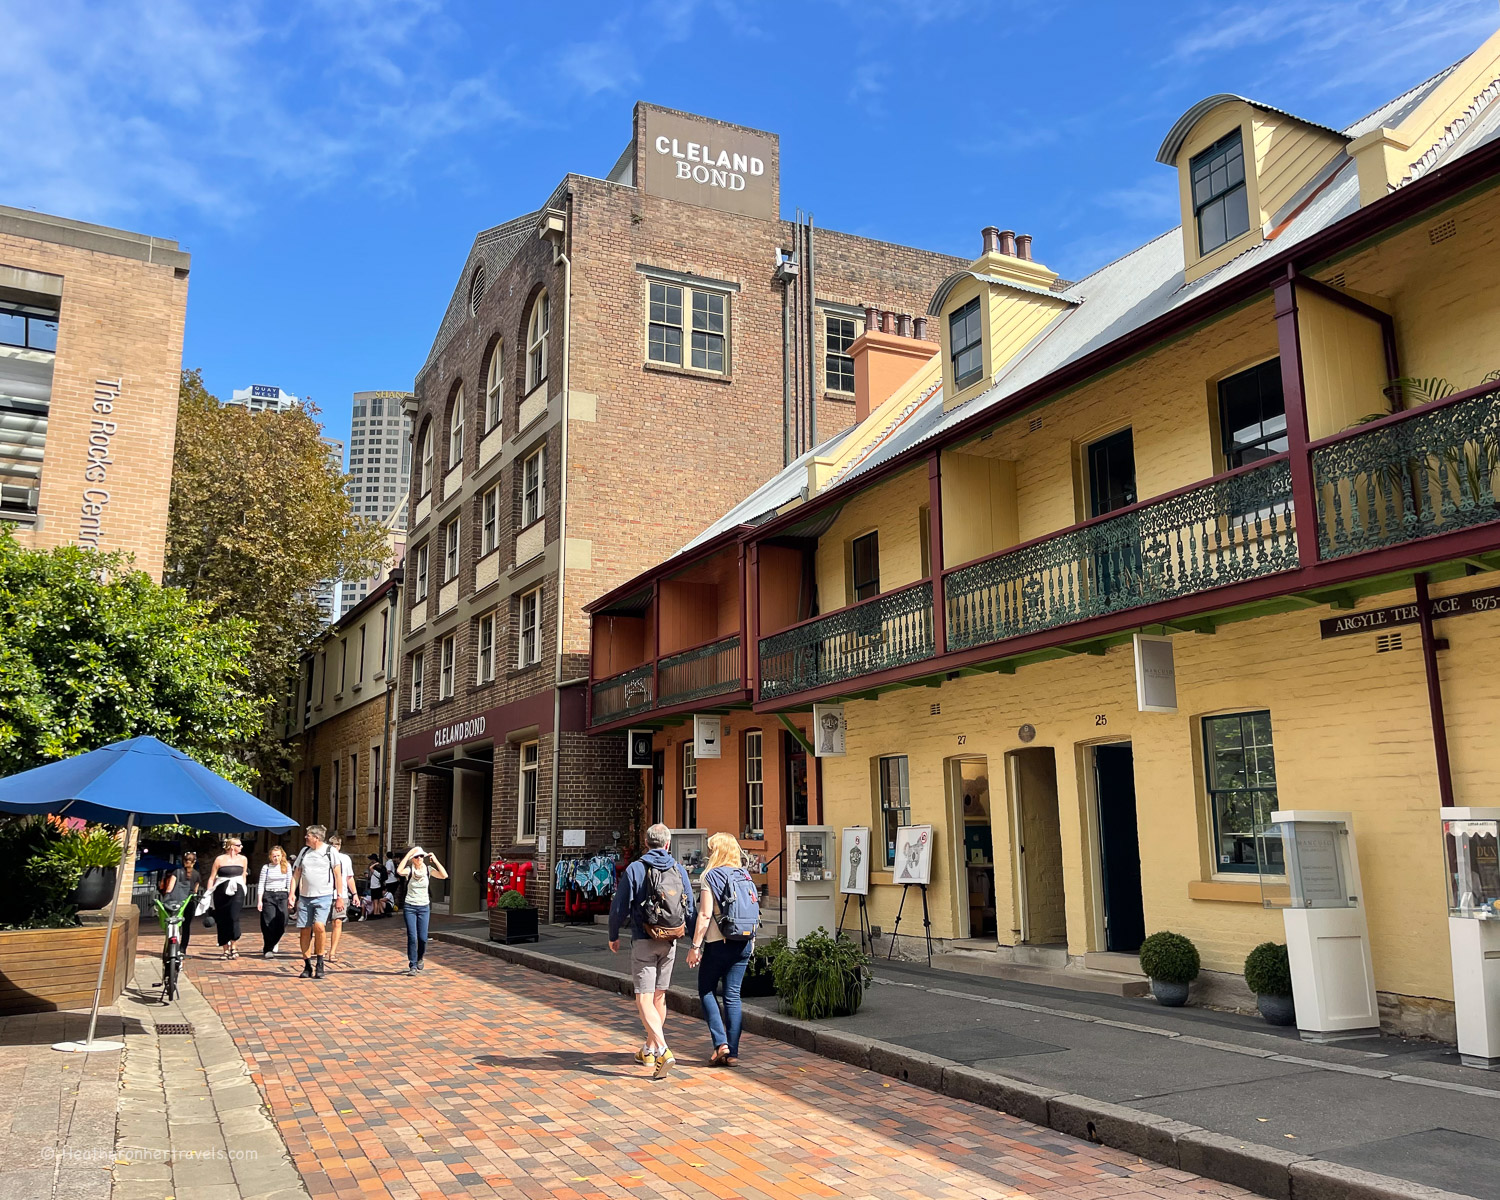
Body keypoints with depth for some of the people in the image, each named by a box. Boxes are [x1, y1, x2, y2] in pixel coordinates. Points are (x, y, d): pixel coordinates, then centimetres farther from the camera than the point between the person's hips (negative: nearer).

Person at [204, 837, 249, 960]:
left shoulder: (243, 859, 12)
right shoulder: (220, 859, 1)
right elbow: (212, 878, 2)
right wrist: (208, 894, -3)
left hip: (236, 891, 1)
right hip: (221, 892, -1)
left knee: (233, 917, -18)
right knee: (221, 921, 3)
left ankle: (234, 946, -10)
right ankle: (225, 950, 14)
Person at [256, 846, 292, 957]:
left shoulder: (287, 866, 7)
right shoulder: (266, 867, 3)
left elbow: (289, 882, 9)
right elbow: (261, 884, 3)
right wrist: (259, 900, -3)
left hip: (282, 895, 2)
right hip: (268, 896, -1)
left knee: (282, 923, -3)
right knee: (269, 923, -6)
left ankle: (272, 944, 22)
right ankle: (268, 950, 0)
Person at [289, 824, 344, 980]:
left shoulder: (330, 851, 0)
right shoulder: (304, 851, 13)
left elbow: (338, 874, 2)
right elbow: (296, 874, 15)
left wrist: (339, 896, -2)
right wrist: (292, 893, 3)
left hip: (323, 896, -5)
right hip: (304, 897, 5)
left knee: (319, 926, -22)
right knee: (304, 931, 3)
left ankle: (319, 961, -5)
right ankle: (307, 966, 15)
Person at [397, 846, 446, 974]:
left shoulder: (428, 869, 2)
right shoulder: (409, 870, -5)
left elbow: (444, 875, -11)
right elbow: (399, 871, -29)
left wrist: (435, 860, -13)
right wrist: (408, 854, -25)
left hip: (424, 907, 2)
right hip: (409, 907, -2)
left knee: (423, 937, 1)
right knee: (412, 937, -7)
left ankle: (420, 958, 29)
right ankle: (413, 965, 4)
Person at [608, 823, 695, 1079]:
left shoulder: (635, 869, -6)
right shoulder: (679, 870, 4)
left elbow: (620, 906, -6)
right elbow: (690, 909, 6)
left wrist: (613, 936, 9)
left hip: (644, 942, -4)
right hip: (670, 942, 4)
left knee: (644, 998, -4)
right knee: (659, 995, 16)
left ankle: (663, 1051, -20)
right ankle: (649, 1050, 27)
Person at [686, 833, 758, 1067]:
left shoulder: (711, 876, -9)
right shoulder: (745, 876, 7)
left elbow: (705, 915, -14)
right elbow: (754, 912, 11)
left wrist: (695, 945, -10)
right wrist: (751, 942, 20)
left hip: (718, 943, -5)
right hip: (743, 944, 5)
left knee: (707, 991, 11)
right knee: (733, 995, 9)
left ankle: (721, 1043, -1)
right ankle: (733, 1053, 10)